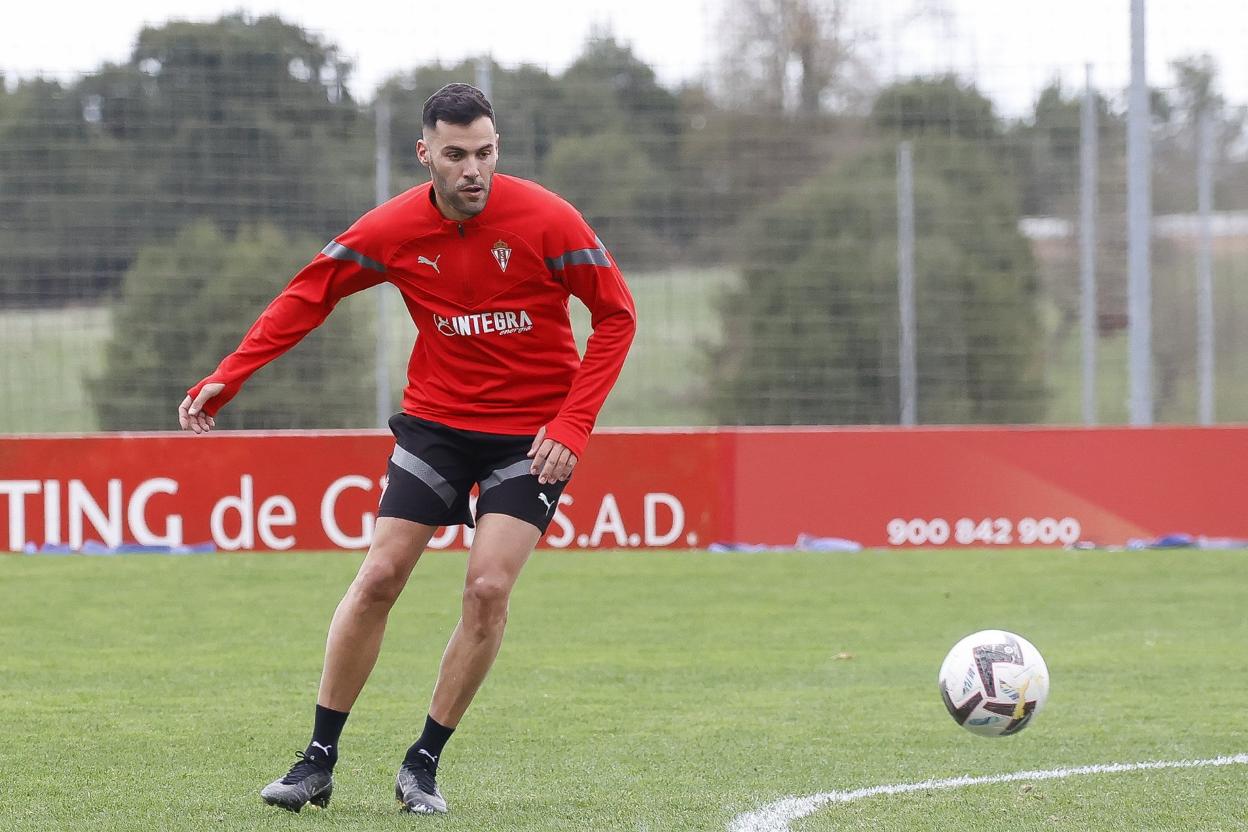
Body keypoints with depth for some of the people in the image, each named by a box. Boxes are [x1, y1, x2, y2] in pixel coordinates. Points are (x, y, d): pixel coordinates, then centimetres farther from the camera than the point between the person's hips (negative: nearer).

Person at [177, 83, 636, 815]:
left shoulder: (546, 220, -16)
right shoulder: (394, 230, -8)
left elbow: (617, 316, -9)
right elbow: (306, 298, 1)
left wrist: (572, 425, -16)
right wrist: (225, 380, -8)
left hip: (532, 432, -2)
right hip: (437, 419, 2)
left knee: (489, 588, -14)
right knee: (379, 576, -5)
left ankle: (424, 764, 0)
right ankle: (319, 761, 6)